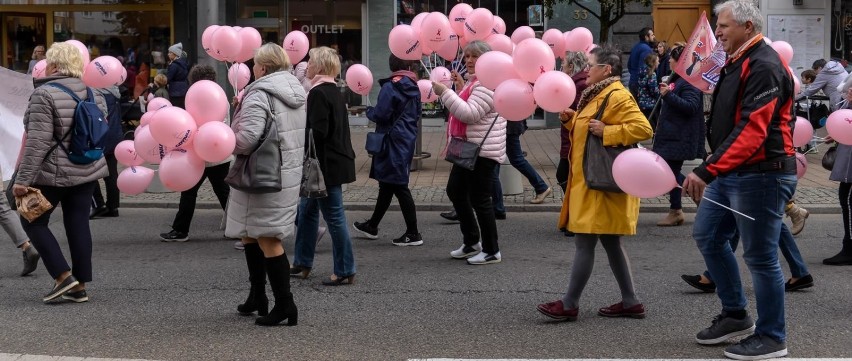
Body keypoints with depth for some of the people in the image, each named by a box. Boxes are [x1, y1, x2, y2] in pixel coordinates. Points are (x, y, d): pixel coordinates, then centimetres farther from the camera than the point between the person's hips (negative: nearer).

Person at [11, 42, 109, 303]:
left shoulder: (45, 94, -15)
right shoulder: (93, 93, 7)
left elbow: (37, 141, -20)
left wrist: (23, 179, -18)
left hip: (53, 174, -7)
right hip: (87, 173, 7)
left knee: (33, 222, 8)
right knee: (78, 225, 9)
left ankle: (63, 276, 0)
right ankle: (80, 286, 10)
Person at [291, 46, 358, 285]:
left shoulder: (318, 93, -17)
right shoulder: (334, 92, 13)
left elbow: (318, 132, -23)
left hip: (326, 164, -11)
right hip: (336, 160, 11)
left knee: (334, 216, -3)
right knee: (307, 210, 18)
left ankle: (345, 272, 4)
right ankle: (302, 264, 27)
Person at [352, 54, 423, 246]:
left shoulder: (390, 87, -16)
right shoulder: (413, 88, 8)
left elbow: (380, 114, -19)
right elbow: (416, 113, 17)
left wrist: (369, 110, 1)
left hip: (393, 142, -8)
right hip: (407, 139, 8)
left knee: (399, 187, -4)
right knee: (387, 184, 17)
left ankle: (413, 233, -2)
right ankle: (372, 225, 30)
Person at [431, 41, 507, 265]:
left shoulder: (487, 84, -16)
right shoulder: (473, 82, 17)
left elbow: (470, 114, -26)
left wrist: (445, 93, -25)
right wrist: (460, 88, 13)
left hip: (483, 150, -11)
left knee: (480, 199, -5)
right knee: (455, 190, 15)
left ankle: (491, 251, 6)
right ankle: (472, 242, 26)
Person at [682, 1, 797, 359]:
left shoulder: (764, 67, -18)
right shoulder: (737, 62, 15)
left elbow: (751, 131, -27)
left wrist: (706, 171, -31)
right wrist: (711, 171, 14)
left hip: (761, 175, -10)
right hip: (731, 173, 11)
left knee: (760, 257, -1)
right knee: (707, 236, 15)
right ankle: (735, 315, 28)